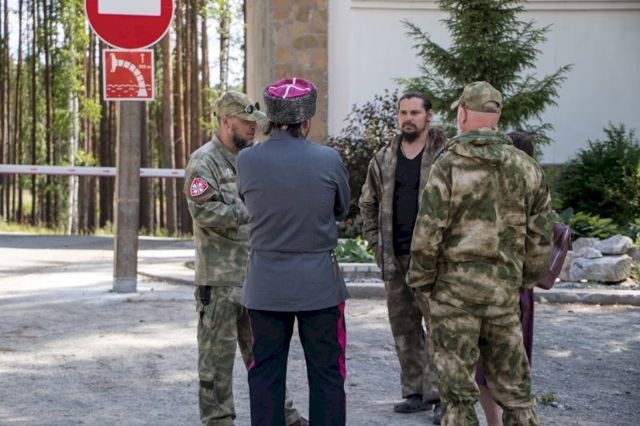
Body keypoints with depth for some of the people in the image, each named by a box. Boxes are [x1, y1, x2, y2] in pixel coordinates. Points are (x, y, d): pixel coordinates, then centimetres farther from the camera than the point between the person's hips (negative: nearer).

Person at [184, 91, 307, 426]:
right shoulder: (205, 162, -10)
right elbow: (204, 211, -21)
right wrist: (249, 211, -21)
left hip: (256, 275, 8)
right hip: (220, 278, -8)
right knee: (218, 352, 0)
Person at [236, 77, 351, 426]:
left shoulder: (247, 160, -8)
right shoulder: (328, 160, -11)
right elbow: (342, 211, 3)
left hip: (265, 287, 2)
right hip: (319, 285, -2)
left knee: (265, 373, 11)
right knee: (326, 373, 8)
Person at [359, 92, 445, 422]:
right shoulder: (383, 159, 10)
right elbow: (368, 202, 21)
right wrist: (375, 241, 11)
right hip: (395, 258, 5)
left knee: (438, 325, -7)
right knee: (403, 327, 11)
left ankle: (440, 395, -5)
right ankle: (414, 392, 20)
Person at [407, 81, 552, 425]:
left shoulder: (449, 164, -10)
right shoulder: (527, 168, 4)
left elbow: (427, 234, -12)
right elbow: (540, 238, 7)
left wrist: (422, 283, 1)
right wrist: (525, 280, 19)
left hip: (455, 288, -4)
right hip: (504, 291, 4)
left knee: (457, 390, 2)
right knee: (512, 387, 12)